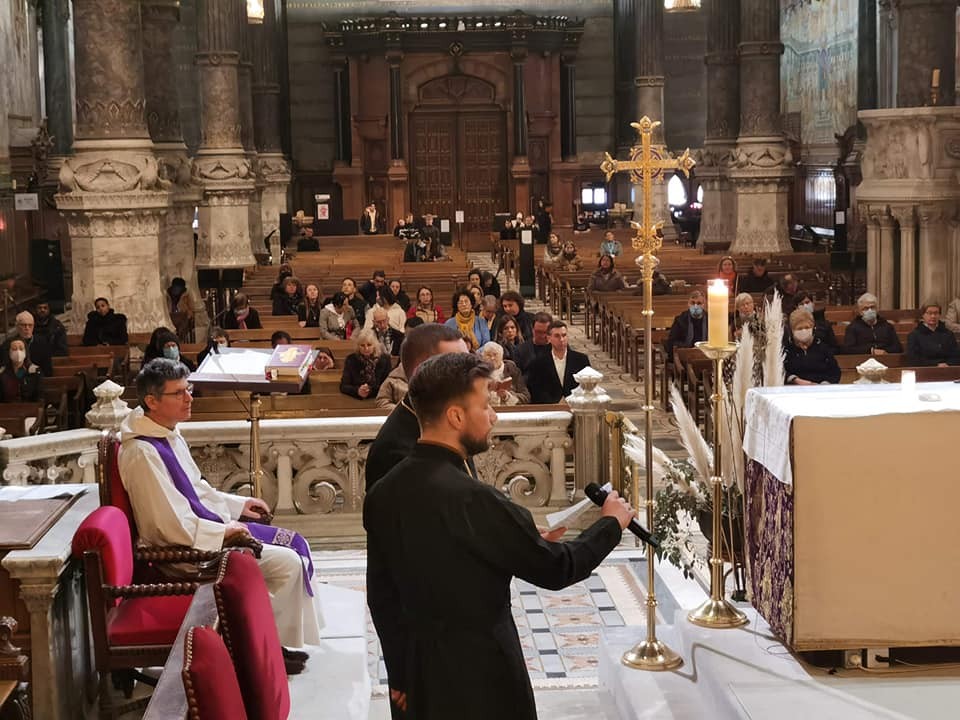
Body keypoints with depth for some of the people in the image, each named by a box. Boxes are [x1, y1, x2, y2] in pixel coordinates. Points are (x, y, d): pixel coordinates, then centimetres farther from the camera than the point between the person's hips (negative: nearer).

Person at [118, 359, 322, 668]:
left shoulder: (169, 434, 6)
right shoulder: (143, 453, -25)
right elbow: (176, 528, -26)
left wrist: (238, 505, 11)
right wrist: (225, 532, -16)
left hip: (209, 525, 10)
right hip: (186, 550, -10)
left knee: (296, 544, 6)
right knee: (287, 563, -15)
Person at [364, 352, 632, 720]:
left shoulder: (382, 494, -1)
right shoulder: (472, 500, -24)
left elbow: (382, 597, 7)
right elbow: (557, 568, -15)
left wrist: (401, 676, 17)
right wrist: (611, 523, 1)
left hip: (420, 676, 7)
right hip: (481, 679, -7)